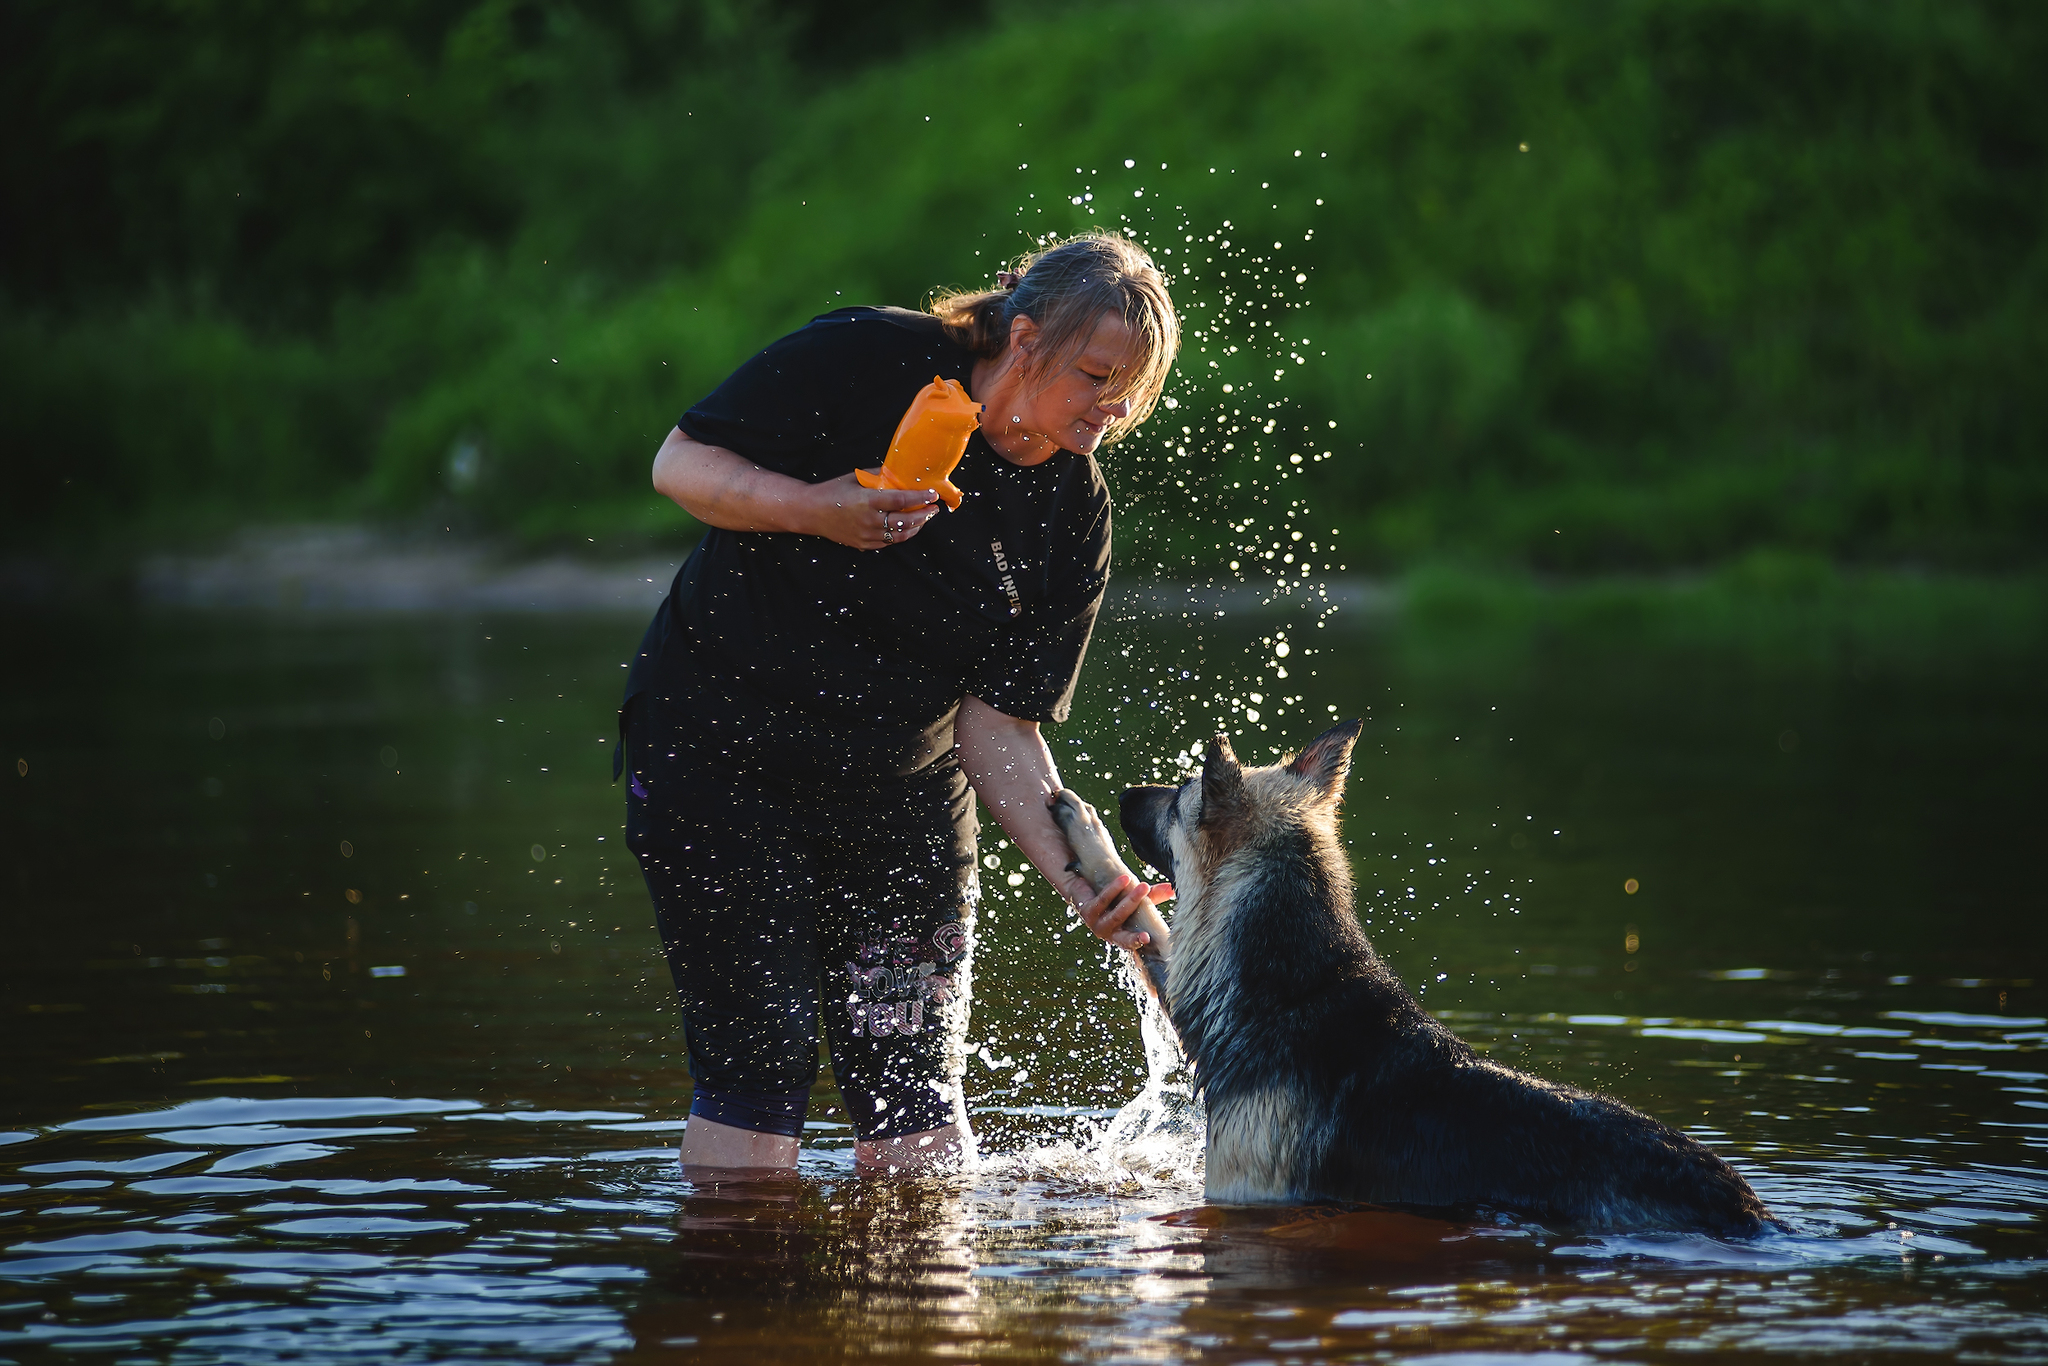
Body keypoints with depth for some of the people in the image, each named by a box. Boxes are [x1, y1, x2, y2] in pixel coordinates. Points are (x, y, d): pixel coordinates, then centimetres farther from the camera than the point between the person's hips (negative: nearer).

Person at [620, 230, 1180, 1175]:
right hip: (718, 757, -4)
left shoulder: (1072, 514, -3)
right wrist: (820, 509, -26)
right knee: (756, 1069, -8)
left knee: (919, 1089, 3)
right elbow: (682, 464, -9)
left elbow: (998, 724, -4)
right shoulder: (866, 361, -14)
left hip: (903, 793, 4)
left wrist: (1078, 878, -17)